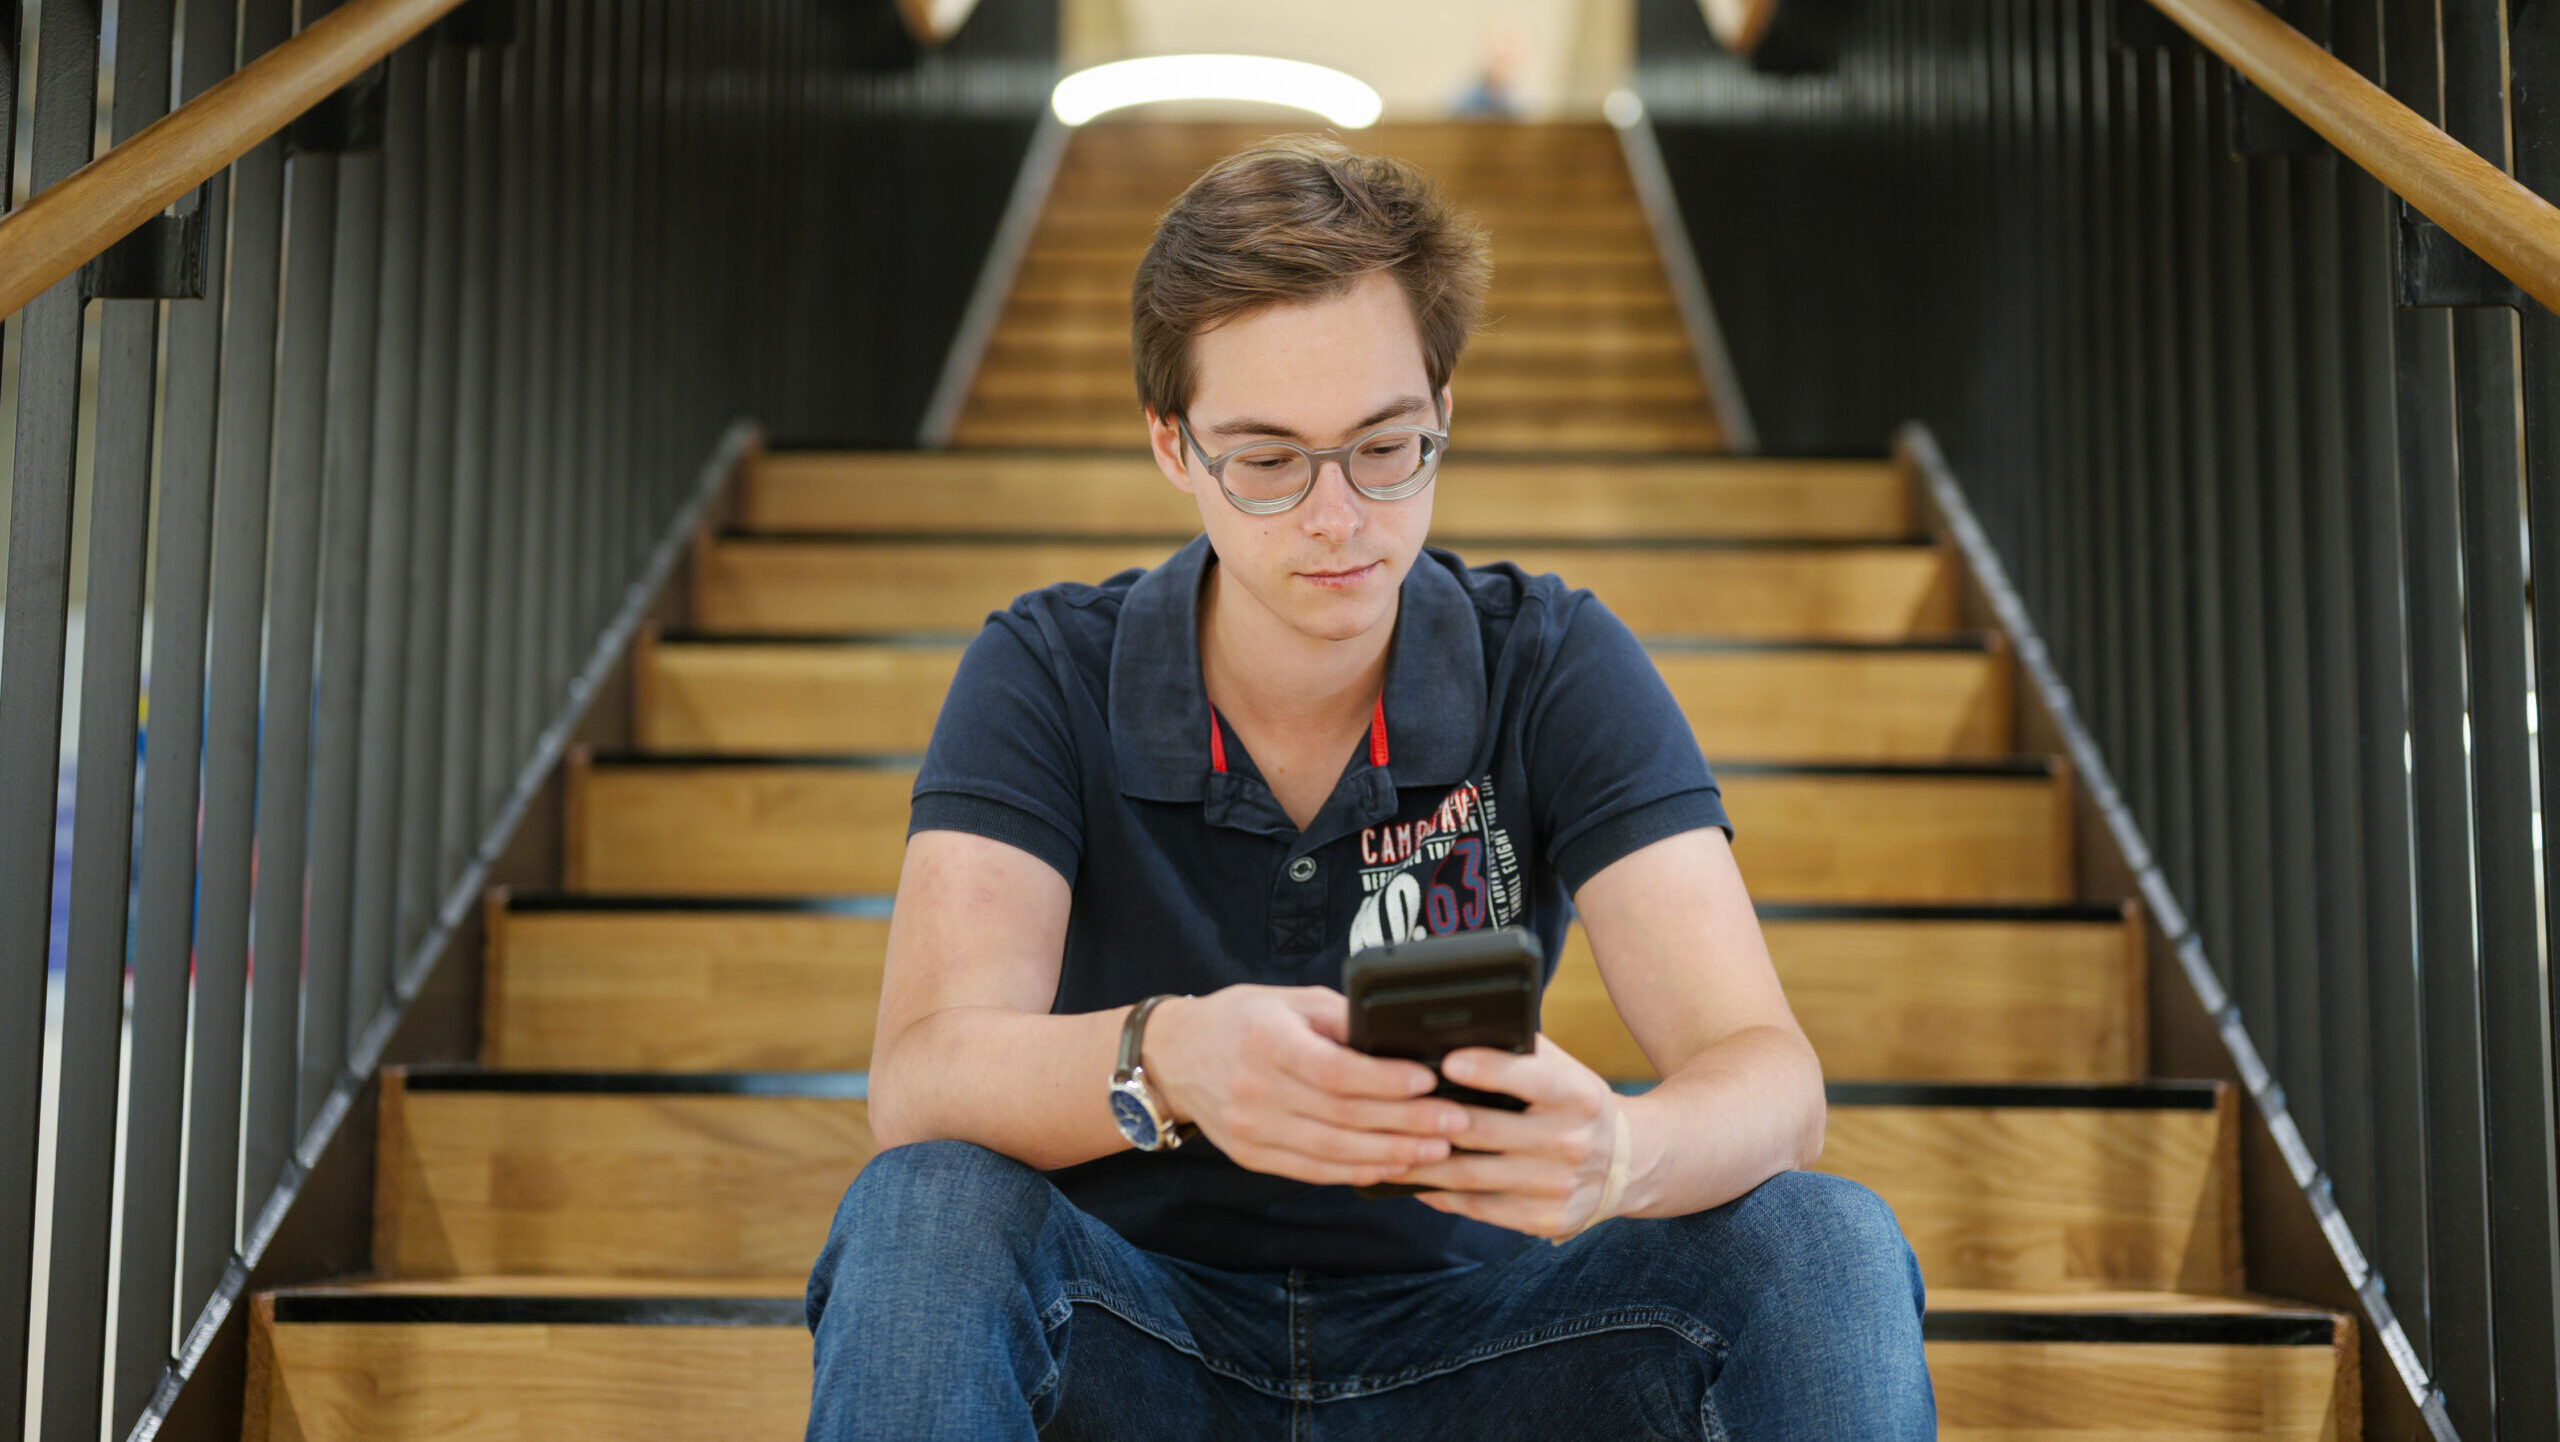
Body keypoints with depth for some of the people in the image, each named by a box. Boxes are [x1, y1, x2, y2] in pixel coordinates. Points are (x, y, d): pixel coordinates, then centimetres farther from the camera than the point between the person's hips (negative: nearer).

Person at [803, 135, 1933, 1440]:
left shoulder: (1555, 665, -6)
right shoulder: (1049, 674, -8)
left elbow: (1768, 1078, -17)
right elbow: (917, 1080, -22)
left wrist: (1622, 1154, -42)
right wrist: (1166, 1061, -45)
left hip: (1460, 1327, 1)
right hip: (1137, 1335, 0)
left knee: (1827, 1244, -25)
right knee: (923, 1214, -32)